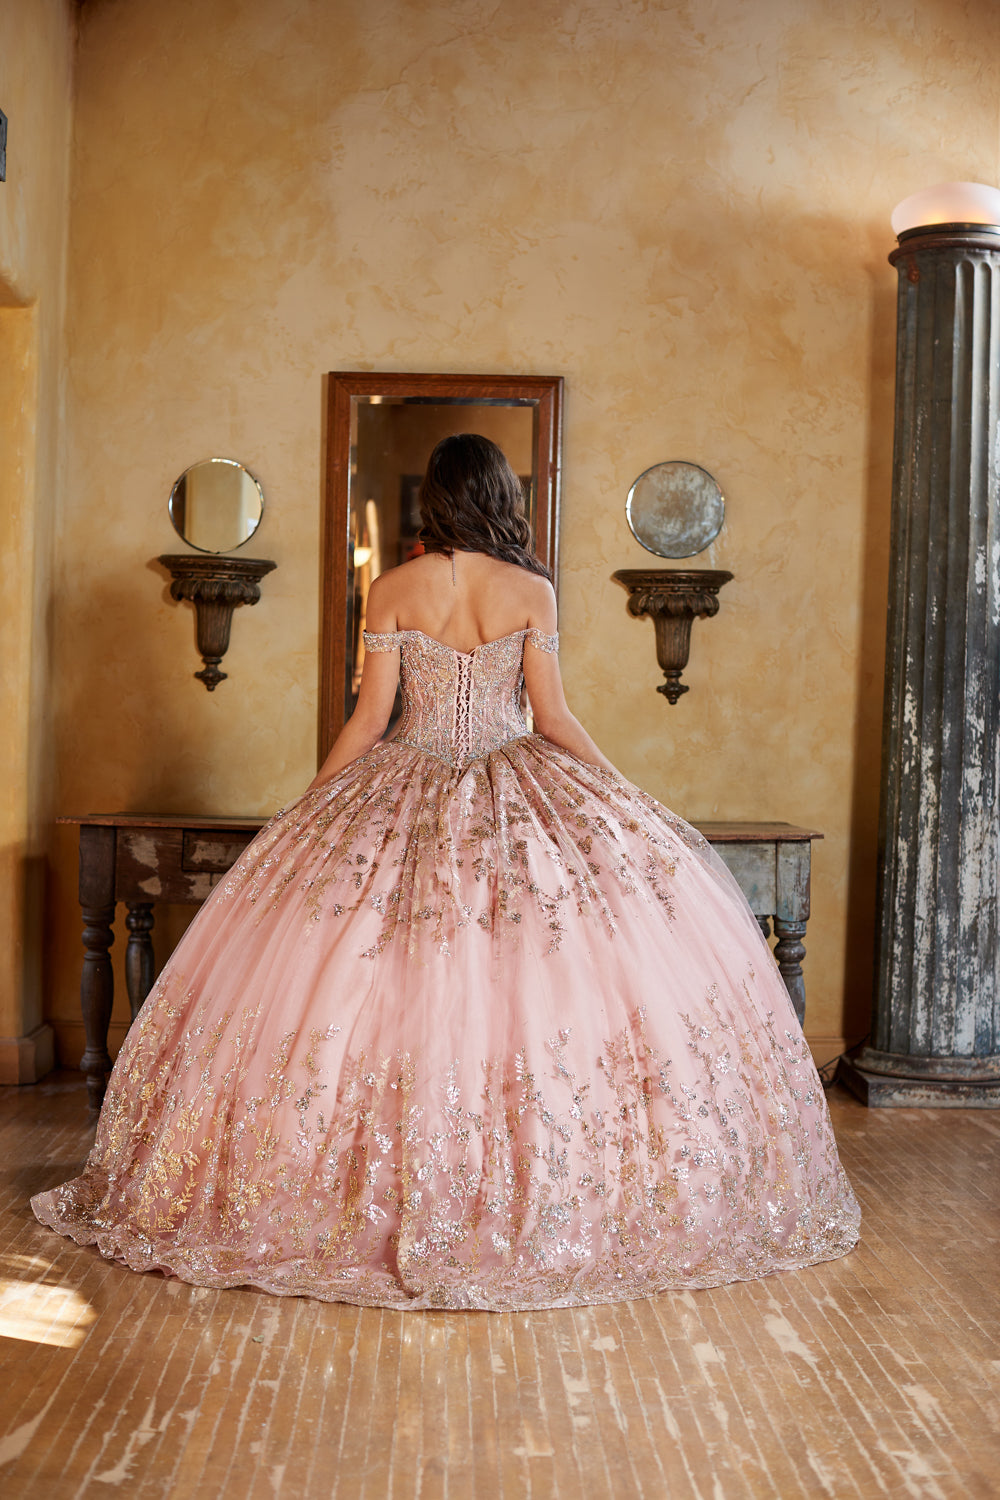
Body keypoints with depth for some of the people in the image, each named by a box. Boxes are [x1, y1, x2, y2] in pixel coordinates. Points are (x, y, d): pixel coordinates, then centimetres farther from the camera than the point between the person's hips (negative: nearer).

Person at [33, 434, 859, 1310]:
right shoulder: (534, 592, -2)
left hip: (402, 795, 1)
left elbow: (370, 716, -2)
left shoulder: (393, 589, -2)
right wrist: (630, 797, 10)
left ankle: (386, 1193, 10)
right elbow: (553, 717, -1)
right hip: (516, 797, 0)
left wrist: (309, 806, 10)